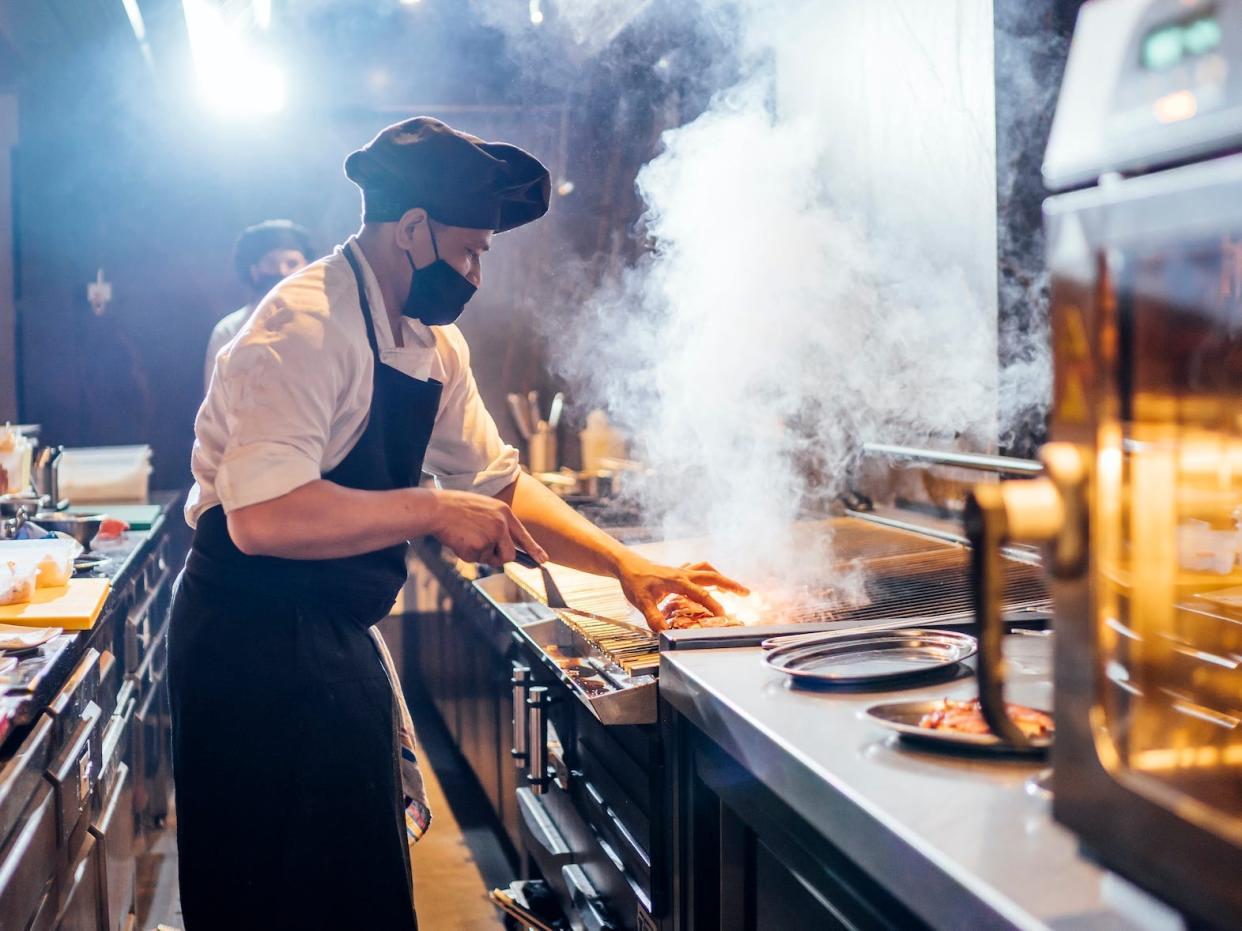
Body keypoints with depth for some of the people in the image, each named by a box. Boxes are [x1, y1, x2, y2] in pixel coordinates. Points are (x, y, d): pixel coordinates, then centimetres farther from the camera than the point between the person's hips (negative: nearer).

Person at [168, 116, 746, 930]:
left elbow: (497, 482, 14)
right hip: (259, 647, -9)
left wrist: (625, 564, 5)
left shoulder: (432, 342, 9)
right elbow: (264, 516, -32)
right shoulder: (308, 324, -21)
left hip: (340, 643, 9)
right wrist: (432, 512, -23)